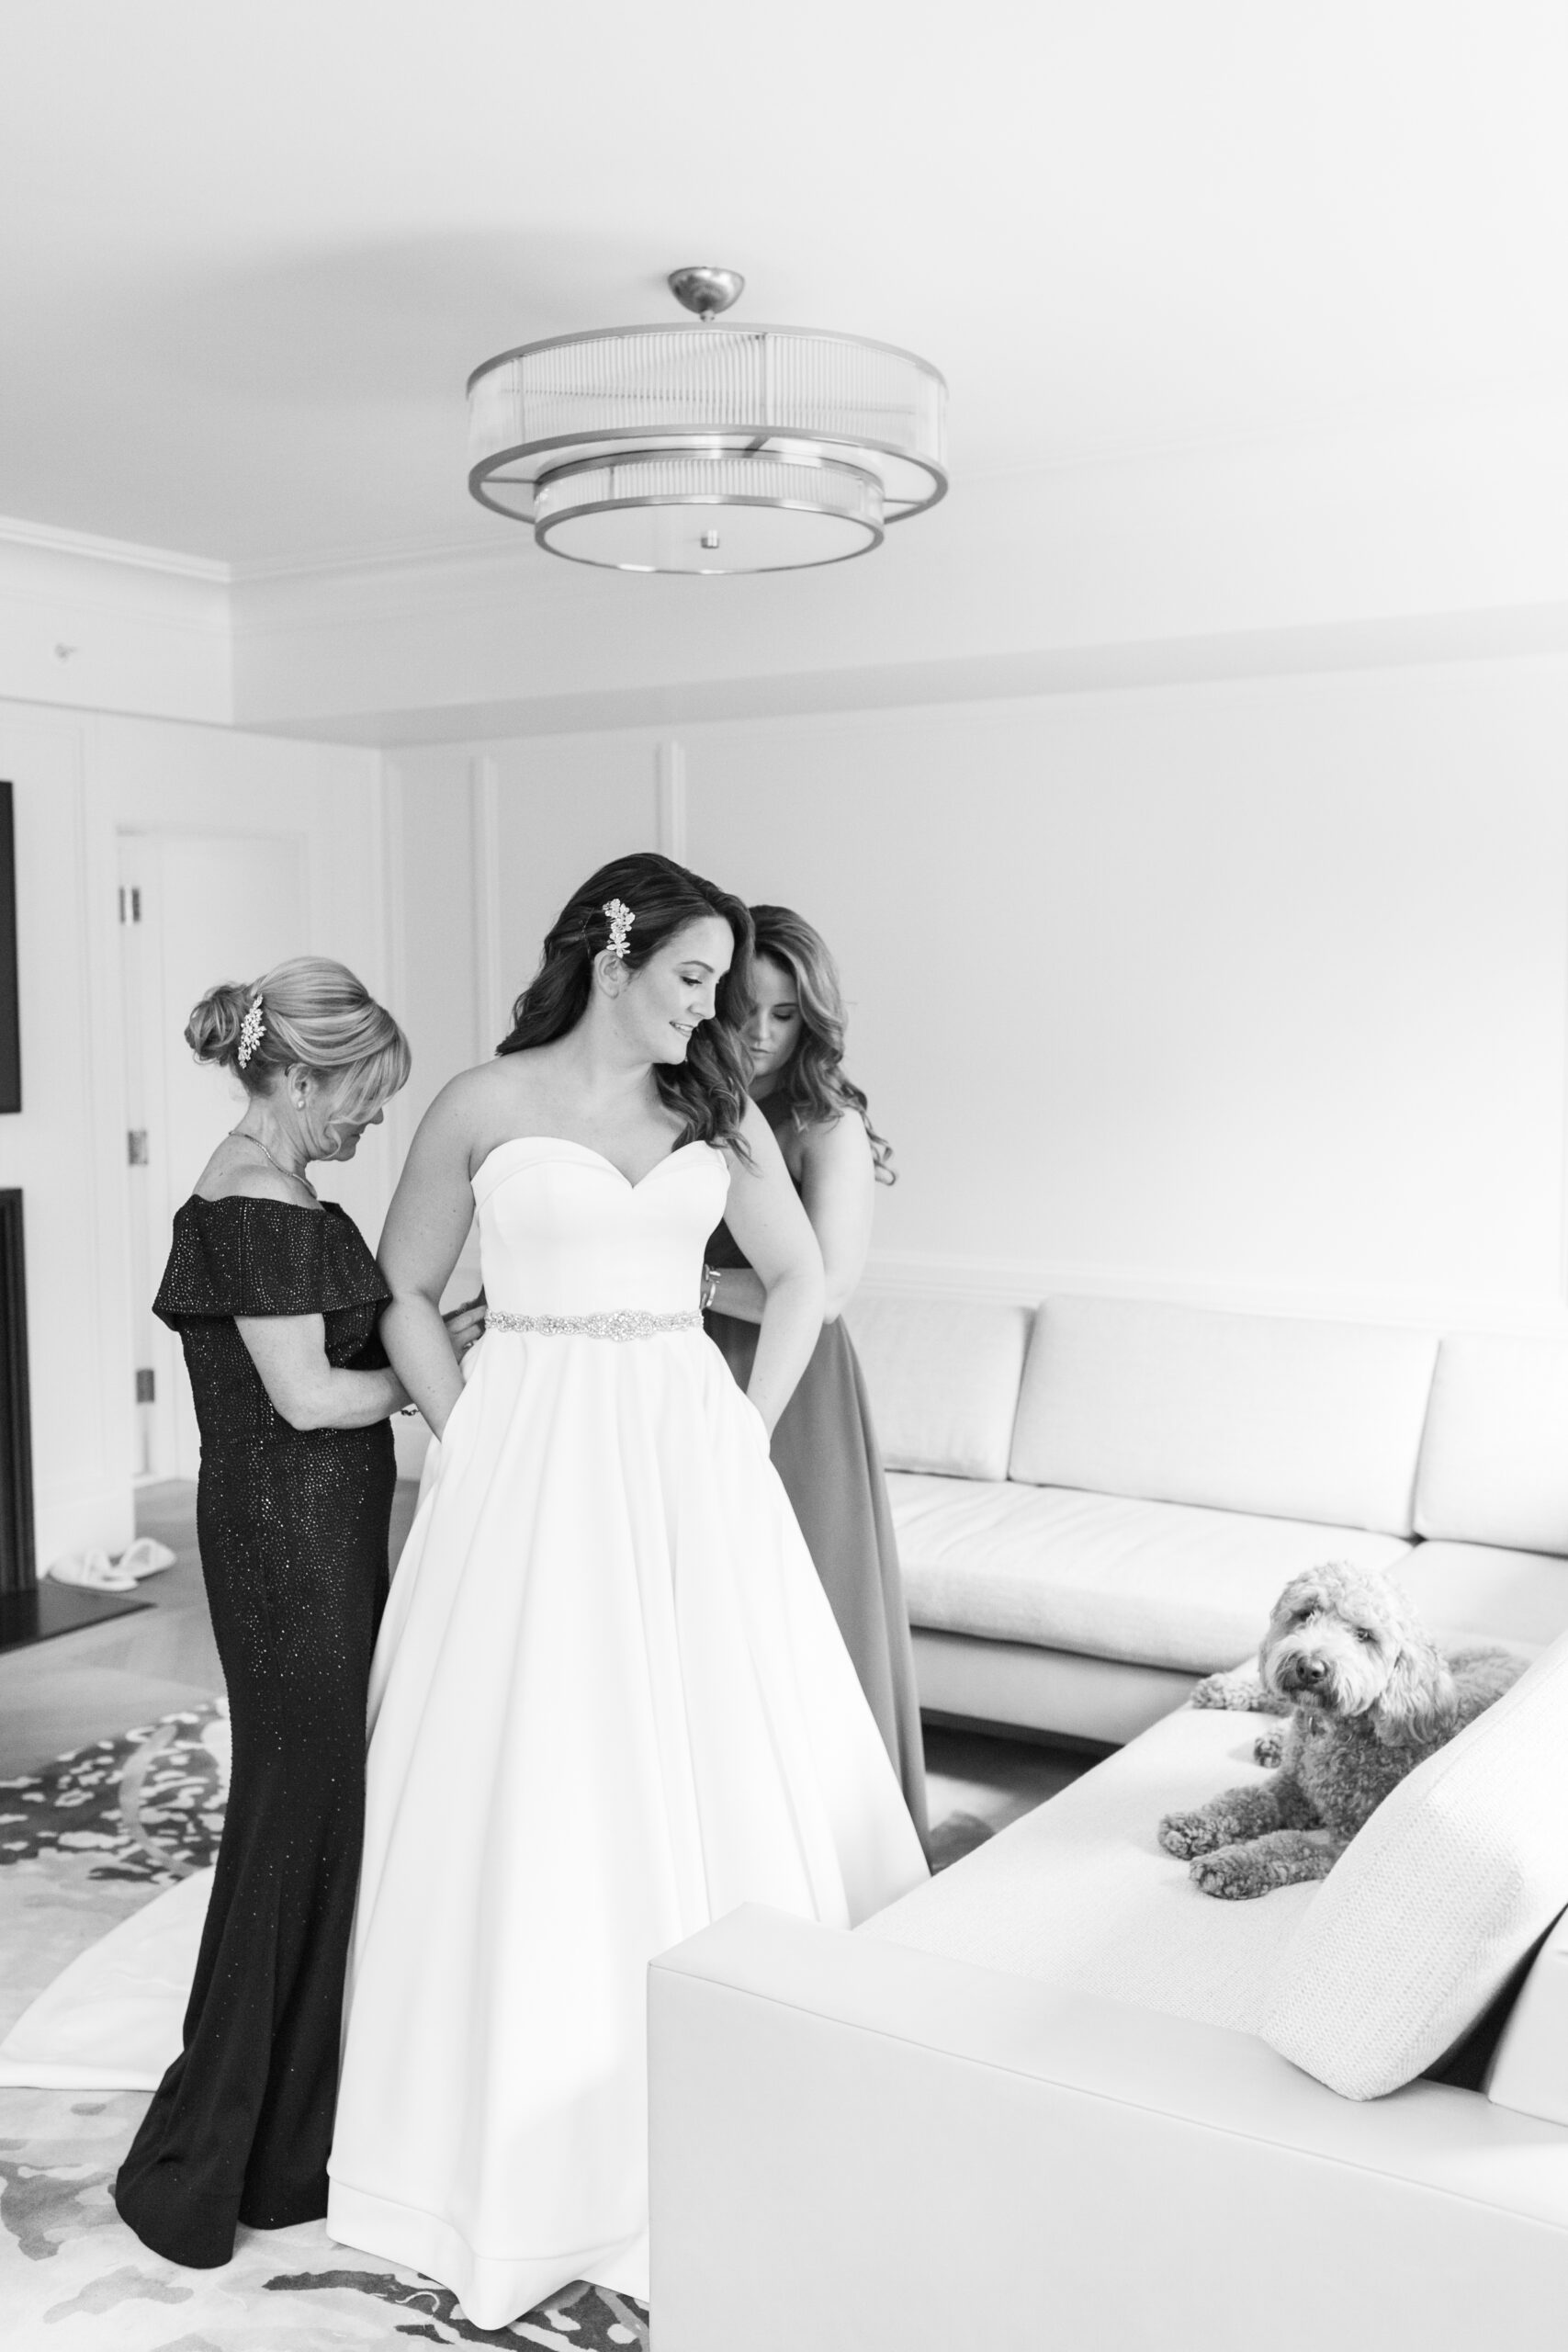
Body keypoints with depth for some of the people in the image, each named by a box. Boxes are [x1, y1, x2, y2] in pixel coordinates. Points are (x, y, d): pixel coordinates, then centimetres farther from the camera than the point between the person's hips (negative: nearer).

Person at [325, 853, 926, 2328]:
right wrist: (478, 1449, -3)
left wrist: (749, 1433, 7)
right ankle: (524, 2153, 19)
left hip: (689, 1462, 3)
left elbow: (797, 1280, 16)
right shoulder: (486, 1105, -1)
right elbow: (404, 1295, 4)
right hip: (530, 1463, -3)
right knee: (535, 1780, 2)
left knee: (720, 1761, 6)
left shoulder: (717, 1113, 8)